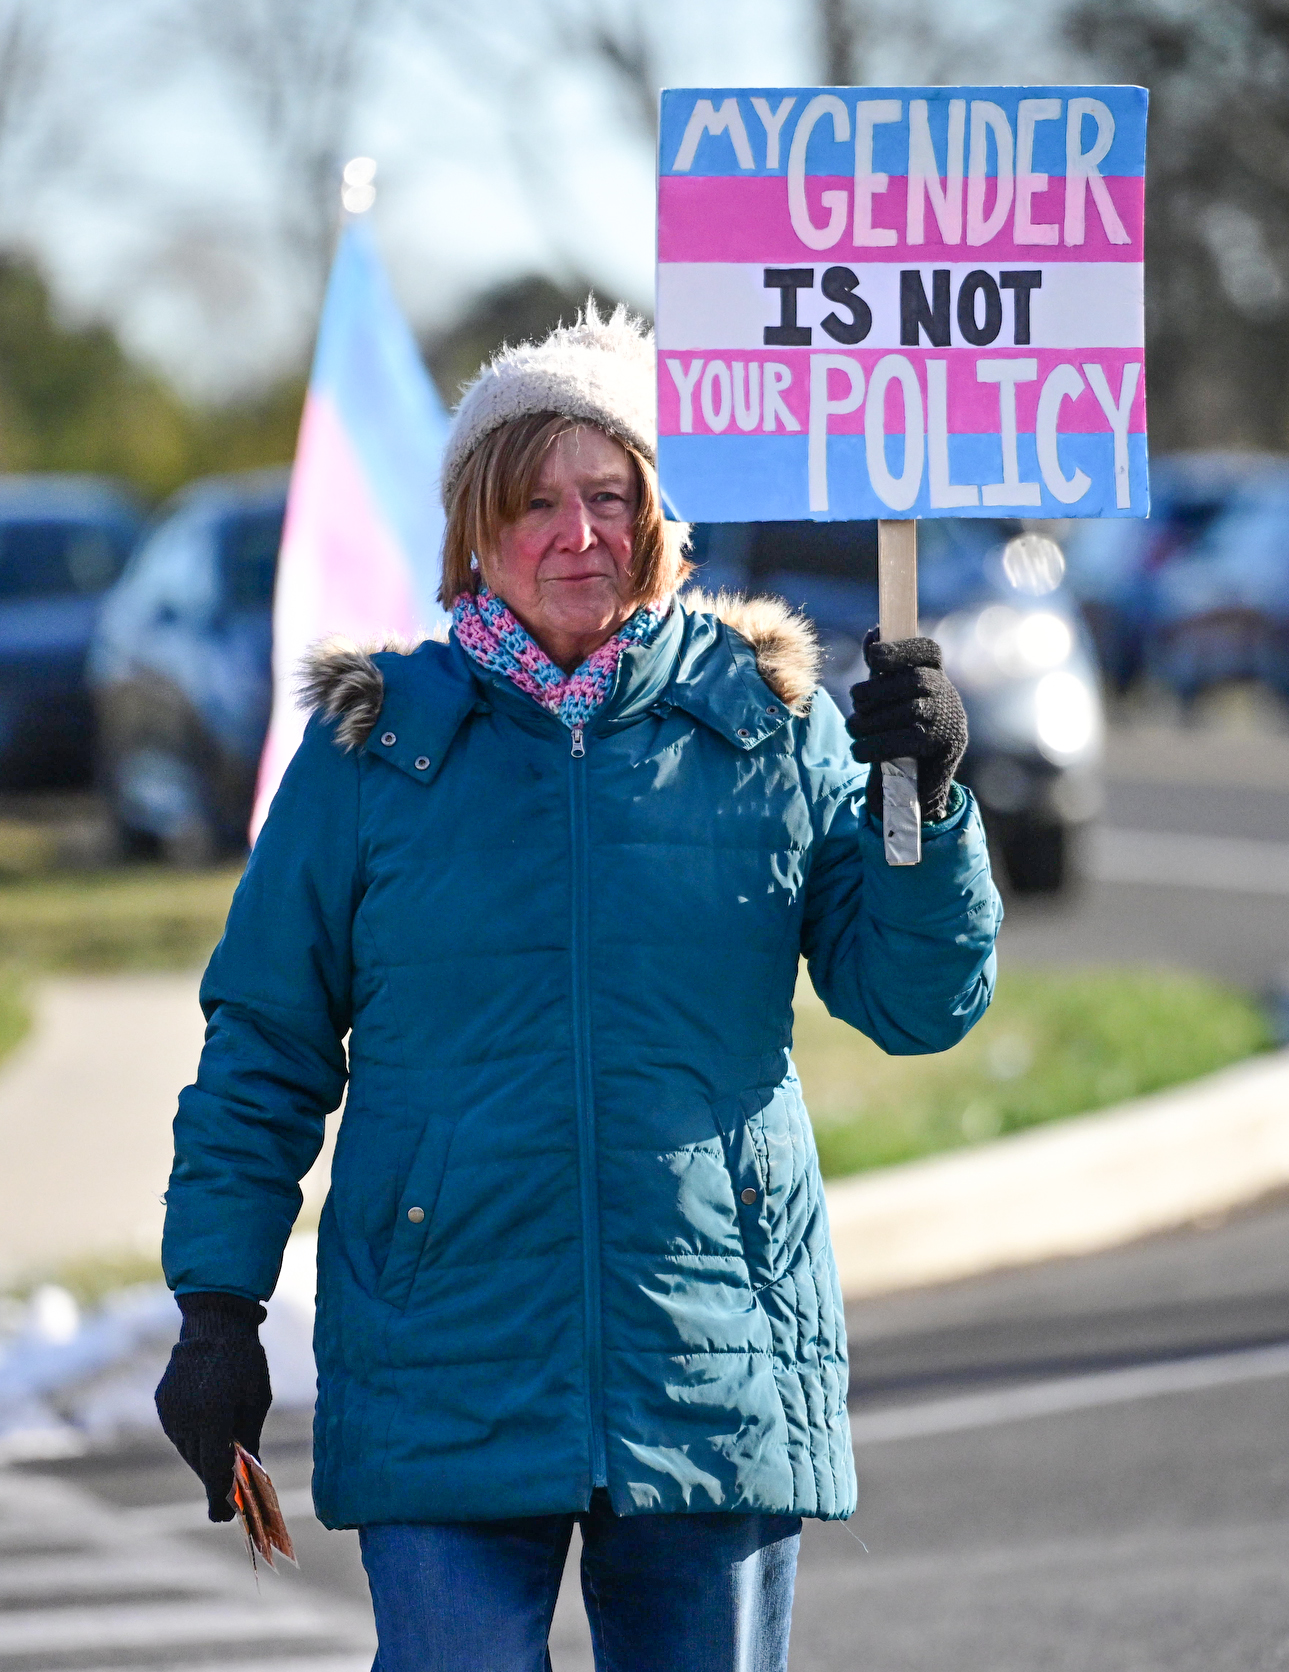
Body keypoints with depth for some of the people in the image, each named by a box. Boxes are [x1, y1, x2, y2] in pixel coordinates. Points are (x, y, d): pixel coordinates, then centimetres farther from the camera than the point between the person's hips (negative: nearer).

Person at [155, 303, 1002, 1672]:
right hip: (446, 1390, -1)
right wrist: (217, 1305, 2)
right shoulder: (372, 746, 4)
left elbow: (918, 1002, 4)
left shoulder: (768, 729, 5)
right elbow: (265, 1044, 8)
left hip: (718, 1382, 1)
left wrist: (921, 801, -12)